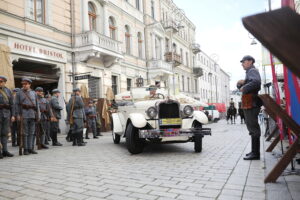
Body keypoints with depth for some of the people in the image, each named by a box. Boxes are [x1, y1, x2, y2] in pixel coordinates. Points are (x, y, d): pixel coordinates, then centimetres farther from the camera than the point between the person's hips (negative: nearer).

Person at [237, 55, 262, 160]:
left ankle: (255, 153, -7)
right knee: (252, 127, 14)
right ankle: (254, 151, 23)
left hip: (251, 103, -11)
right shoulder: (249, 72, 25)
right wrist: (240, 83, 3)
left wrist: (244, 87, -16)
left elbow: (256, 82, -28)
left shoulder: (252, 71, -6)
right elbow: (240, 87, 24)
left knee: (253, 128, -10)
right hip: (249, 104, 11)